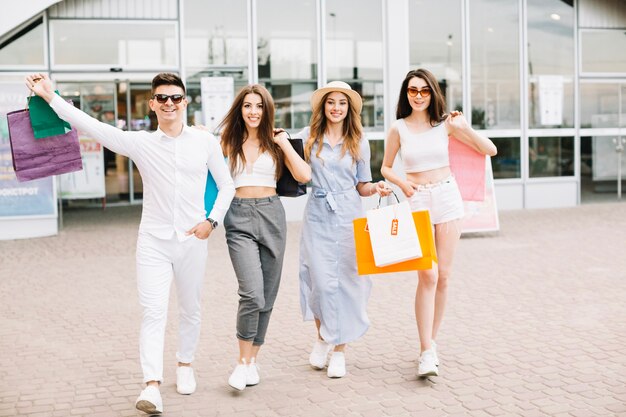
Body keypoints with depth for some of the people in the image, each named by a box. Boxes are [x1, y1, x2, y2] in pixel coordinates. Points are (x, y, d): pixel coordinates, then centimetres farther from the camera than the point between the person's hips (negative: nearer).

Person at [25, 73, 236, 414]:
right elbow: (92, 126, -8)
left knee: (190, 310, 14)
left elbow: (226, 185, 9)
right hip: (154, 241, -1)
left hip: (193, 240, 1)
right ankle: (152, 386, -12)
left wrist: (212, 220, -5)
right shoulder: (139, 143, -1)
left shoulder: (205, 143, 1)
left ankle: (185, 364, 35)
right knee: (153, 313, -9)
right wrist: (51, 97, -15)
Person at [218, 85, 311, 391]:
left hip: (272, 216, 2)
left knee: (267, 295, 6)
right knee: (252, 293, -17)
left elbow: (304, 176, -2)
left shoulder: (275, 142, 9)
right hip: (239, 218, -2)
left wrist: (284, 143, -3)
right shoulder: (228, 142, 8)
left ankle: (253, 359, 21)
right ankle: (243, 362, -3)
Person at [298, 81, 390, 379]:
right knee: (323, 282, -4)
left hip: (349, 216, 1)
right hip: (318, 216, -1)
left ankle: (339, 349, 12)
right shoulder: (308, 137, 4)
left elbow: (362, 186, 11)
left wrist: (376, 188, -10)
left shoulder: (359, 142, 7)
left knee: (347, 281, 0)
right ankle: (322, 337, 23)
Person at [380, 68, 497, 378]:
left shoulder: (446, 123, 2)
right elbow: (385, 167, 13)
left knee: (443, 275, 3)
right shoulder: (399, 128, 1)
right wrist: (402, 183, -7)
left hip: (447, 196, 2)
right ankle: (427, 352, -9)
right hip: (417, 201, -1)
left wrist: (465, 128, -13)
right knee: (427, 275, -12)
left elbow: (490, 150, 2)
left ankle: (430, 340, 19)